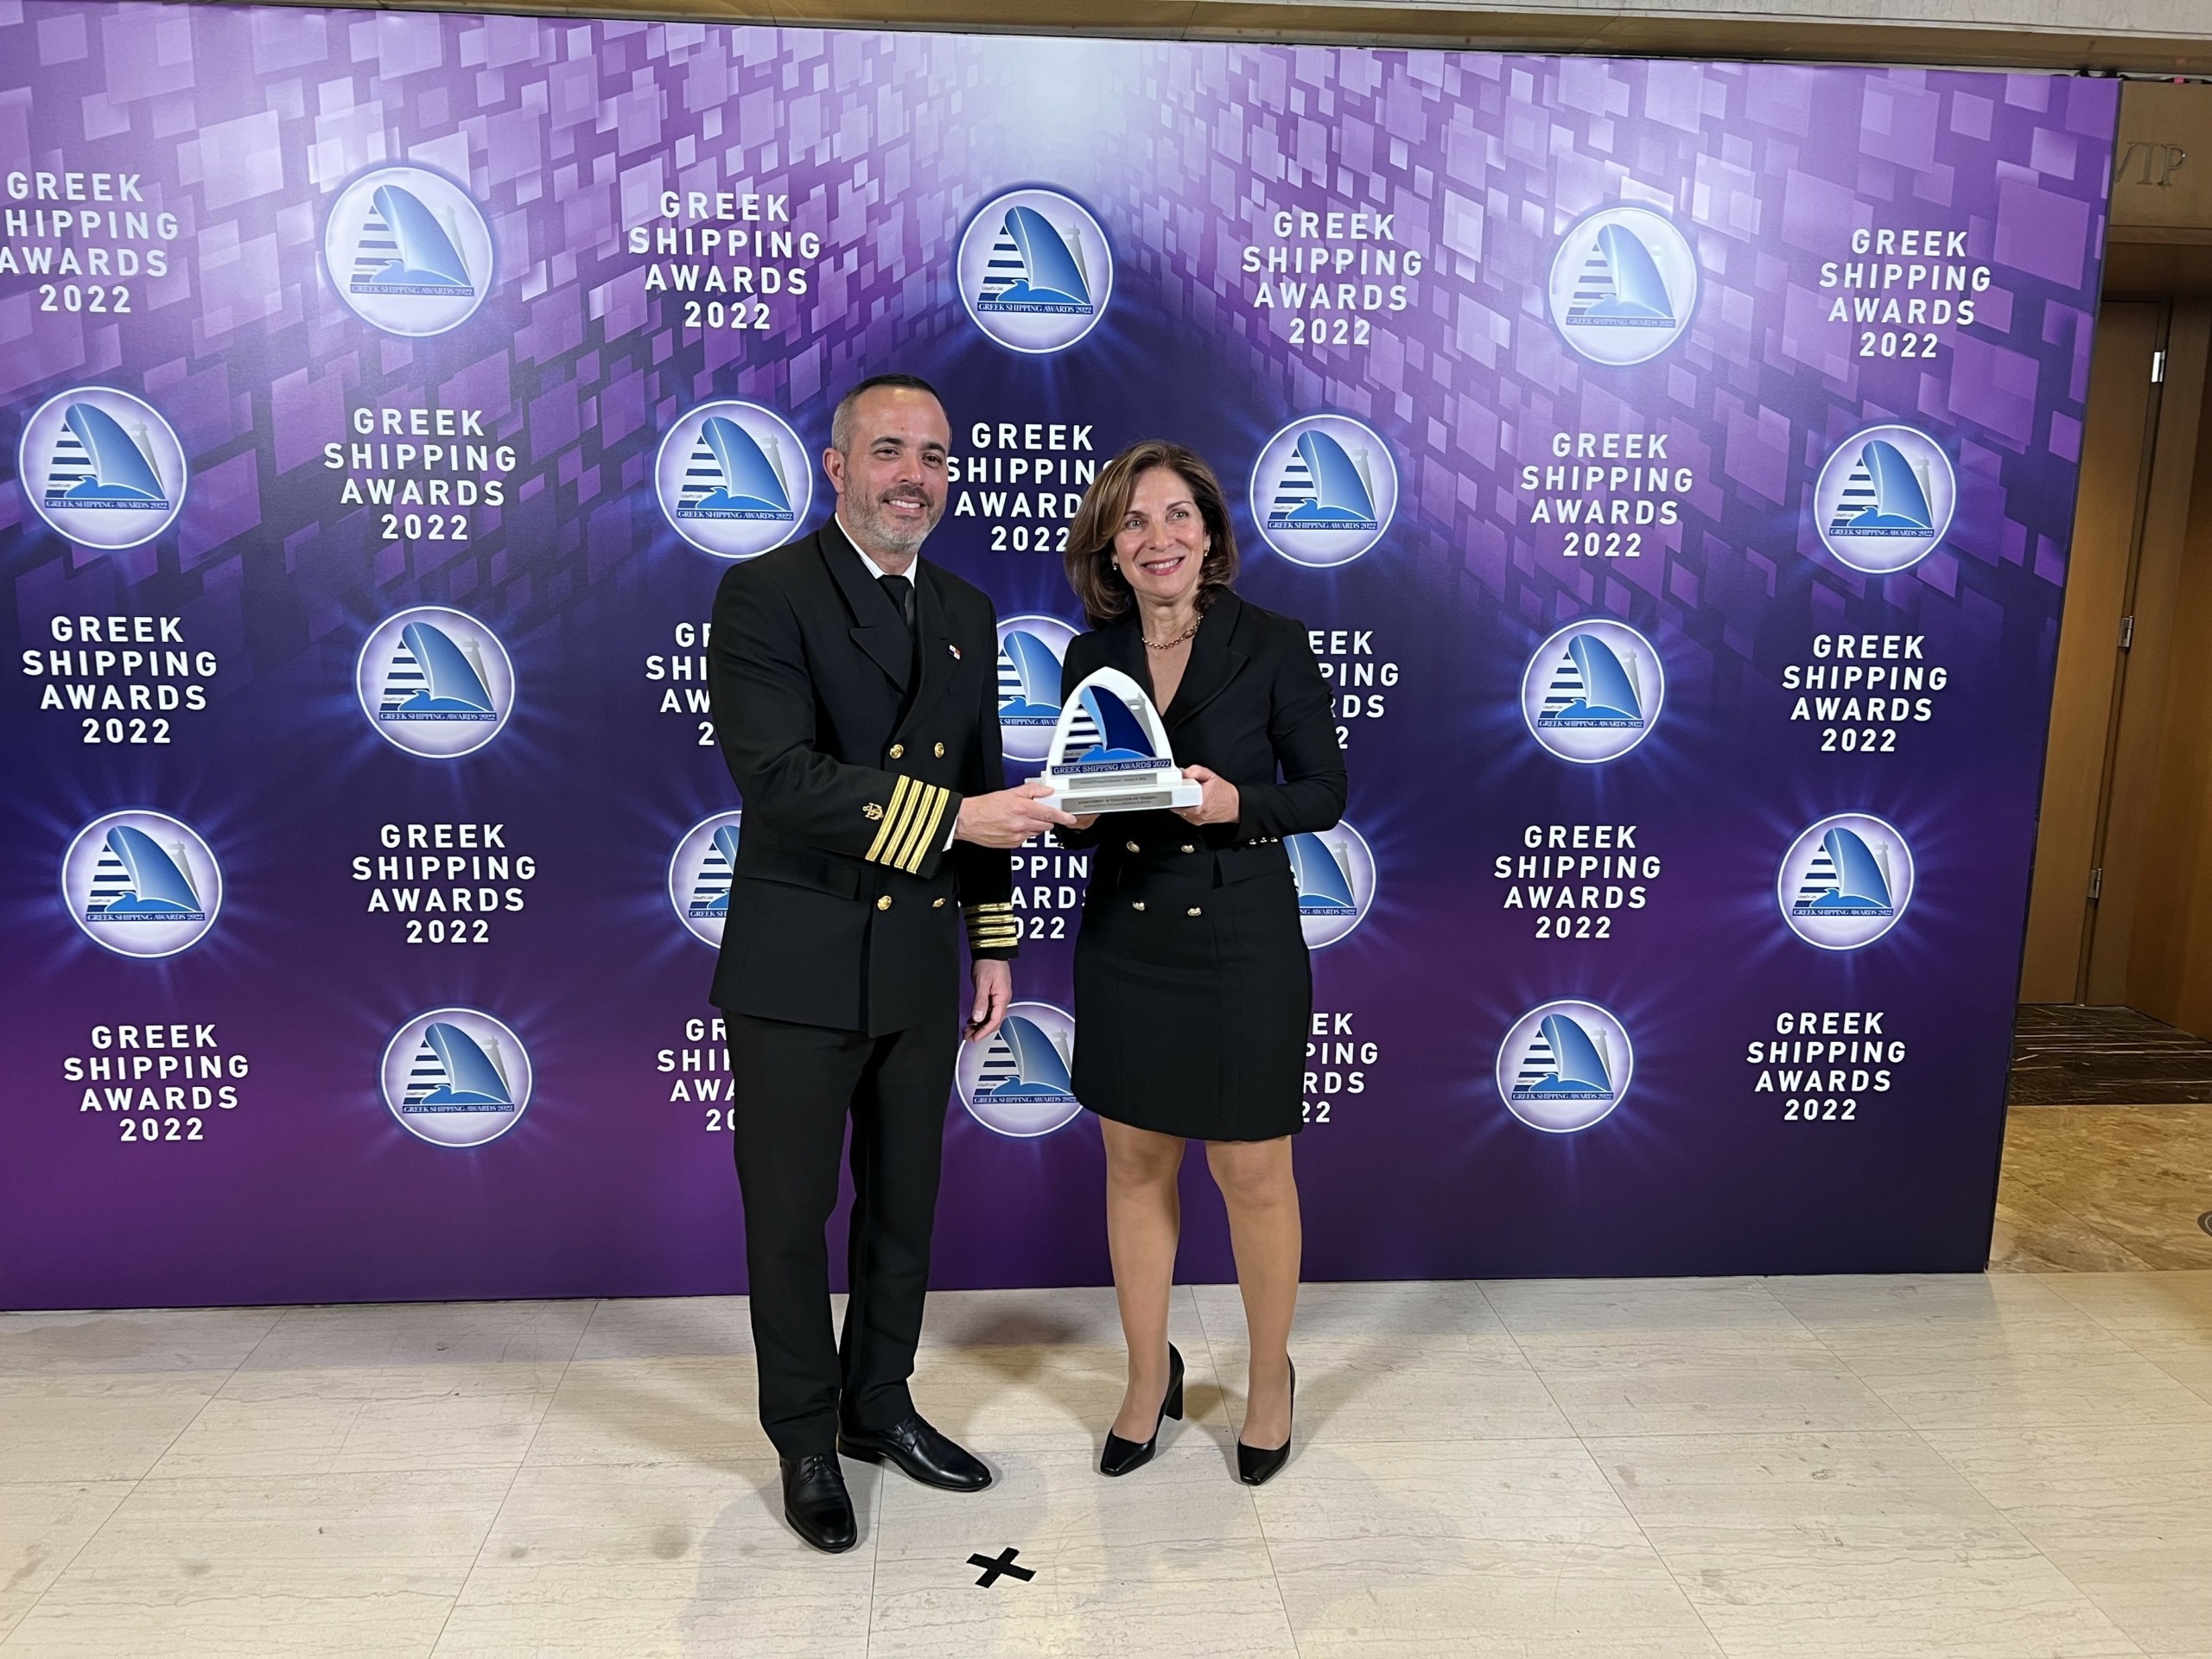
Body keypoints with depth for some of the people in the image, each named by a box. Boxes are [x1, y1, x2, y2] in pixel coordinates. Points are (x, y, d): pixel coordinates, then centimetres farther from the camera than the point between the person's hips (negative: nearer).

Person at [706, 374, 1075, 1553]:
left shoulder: (966, 615, 11)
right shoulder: (765, 595, -10)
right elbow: (778, 774, -23)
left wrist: (994, 944, 13)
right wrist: (951, 818, -28)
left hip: (919, 966, 6)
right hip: (798, 968, -5)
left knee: (904, 1203, 17)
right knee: (790, 1215, 9)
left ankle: (879, 1408, 38)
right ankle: (805, 1441, 29)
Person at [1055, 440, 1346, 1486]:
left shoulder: (1271, 645, -7)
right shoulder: (1091, 657, 2)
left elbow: (1325, 791, -4)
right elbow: (1073, 808, 9)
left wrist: (1239, 803, -21)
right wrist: (1076, 811, -13)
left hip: (1242, 941, -3)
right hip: (1123, 939, 3)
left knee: (1252, 1172, 8)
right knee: (1135, 1164, 12)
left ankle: (1270, 1379, 32)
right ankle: (1149, 1379, 32)